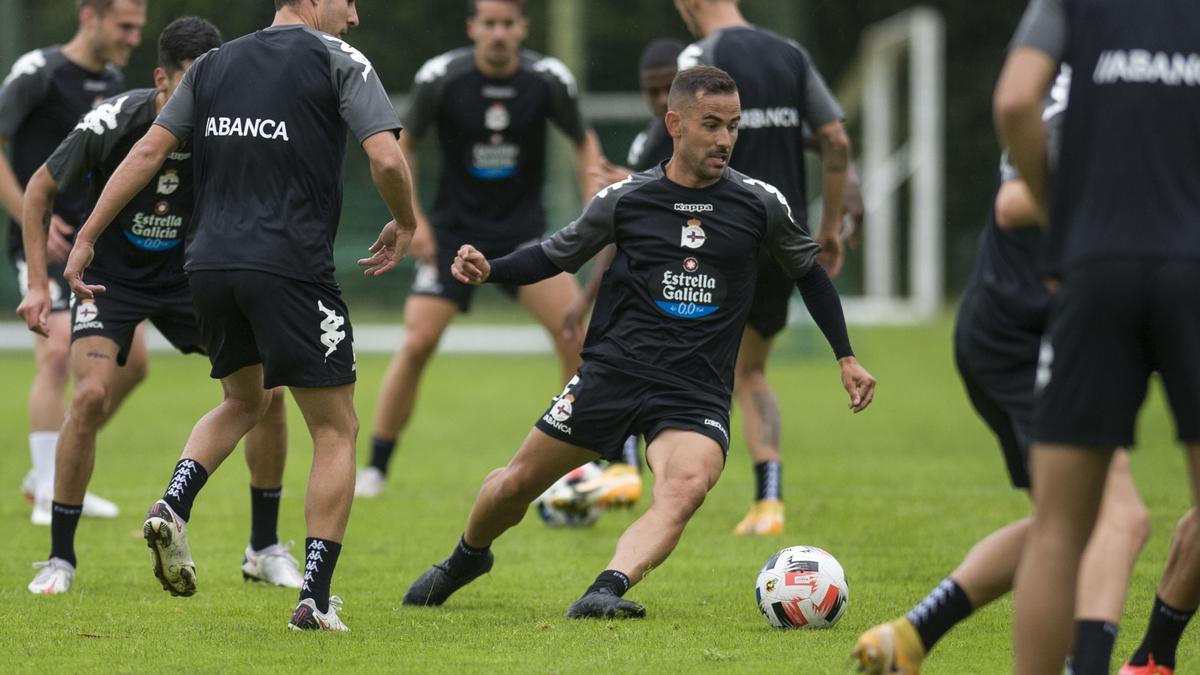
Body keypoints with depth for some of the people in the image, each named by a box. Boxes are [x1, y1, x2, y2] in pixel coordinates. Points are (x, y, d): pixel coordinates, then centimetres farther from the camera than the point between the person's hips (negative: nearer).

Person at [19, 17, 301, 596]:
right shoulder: (111, 124, -26)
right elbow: (39, 190, -9)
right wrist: (38, 283, -14)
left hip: (189, 273, 3)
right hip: (108, 276, -3)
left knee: (265, 386, -9)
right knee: (91, 395, -24)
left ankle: (264, 548, 7)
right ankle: (59, 558, -10)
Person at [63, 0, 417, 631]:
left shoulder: (213, 64, 14)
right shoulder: (338, 61, 0)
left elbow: (149, 150, 8)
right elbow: (386, 159, -11)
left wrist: (86, 237, 10)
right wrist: (404, 226, 9)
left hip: (208, 265, 6)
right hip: (290, 267, -6)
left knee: (243, 401, 29)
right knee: (335, 430, 6)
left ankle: (173, 507, 4)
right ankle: (315, 599, -2)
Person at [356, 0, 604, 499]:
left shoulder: (549, 80, -9)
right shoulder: (440, 78, -12)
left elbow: (583, 143, 8)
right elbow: (402, 145, 3)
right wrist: (412, 218, -7)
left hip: (523, 231, 1)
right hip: (454, 230, -1)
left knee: (576, 332, -17)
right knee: (417, 343, -12)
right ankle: (374, 470, 2)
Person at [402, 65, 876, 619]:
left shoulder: (760, 204, 1)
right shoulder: (625, 200, 0)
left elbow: (809, 272, 17)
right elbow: (556, 256, 12)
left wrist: (846, 357, 17)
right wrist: (488, 271, -6)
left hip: (697, 392, -1)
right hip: (613, 372, 1)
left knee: (684, 490, -32)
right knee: (515, 485, 7)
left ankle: (608, 589, -44)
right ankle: (468, 557, 37)